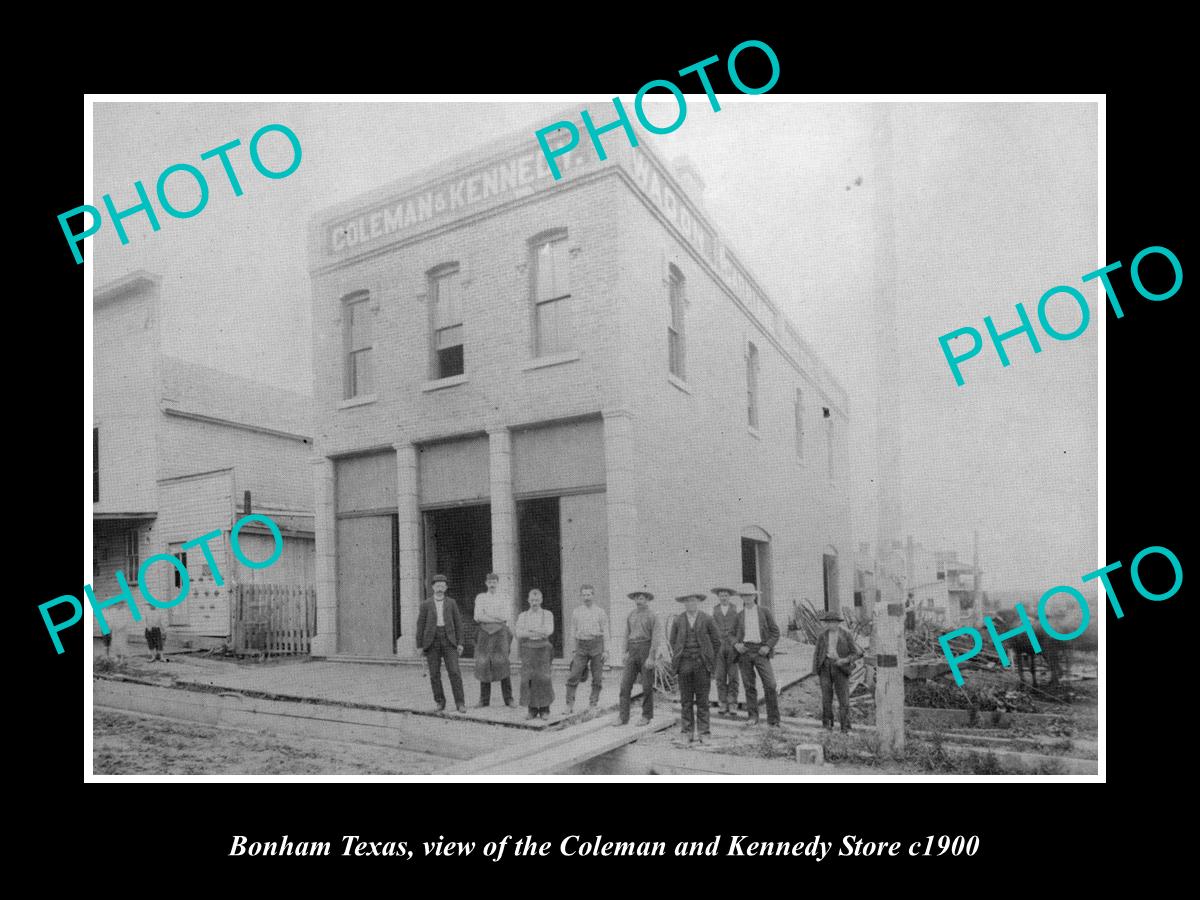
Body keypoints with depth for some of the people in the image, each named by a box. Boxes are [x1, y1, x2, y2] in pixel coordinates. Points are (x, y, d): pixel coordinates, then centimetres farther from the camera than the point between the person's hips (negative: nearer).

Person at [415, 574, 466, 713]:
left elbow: (458, 623, 5)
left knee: (454, 672, -9)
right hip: (432, 641, 0)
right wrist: (420, 646, -1)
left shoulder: (451, 603, 4)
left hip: (448, 640, 0)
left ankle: (460, 703, -6)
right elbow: (420, 625, 3)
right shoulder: (426, 604, 2)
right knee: (434, 674, 1)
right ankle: (440, 702, 16)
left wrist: (460, 643, -2)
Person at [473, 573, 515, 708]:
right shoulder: (480, 597, 11)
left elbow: (507, 617, -3)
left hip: (500, 632, -1)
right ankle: (484, 699, 7)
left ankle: (508, 698, -3)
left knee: (502, 664, -8)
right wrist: (497, 618, -7)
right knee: (483, 665, 0)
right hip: (484, 632, 1)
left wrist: (487, 616, -5)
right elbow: (478, 617, 0)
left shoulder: (505, 598, 8)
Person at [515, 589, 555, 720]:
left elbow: (549, 630, -9)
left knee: (543, 678, -7)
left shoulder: (548, 614, 7)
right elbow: (519, 633, -3)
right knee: (528, 678, -4)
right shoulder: (522, 616, 10)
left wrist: (529, 631, -14)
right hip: (527, 649, 1)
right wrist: (539, 632, -14)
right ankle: (532, 710, 4)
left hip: (543, 648, -1)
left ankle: (544, 710, 3)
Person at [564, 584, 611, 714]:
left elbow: (605, 631, 2)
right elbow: (572, 631, 12)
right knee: (573, 676, -7)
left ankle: (593, 703, 14)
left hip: (596, 644, -1)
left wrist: (606, 650, -4)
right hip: (581, 645, 1)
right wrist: (573, 650, 7)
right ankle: (570, 704, -3)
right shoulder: (576, 612, 10)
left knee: (597, 677, 2)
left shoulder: (600, 612, 5)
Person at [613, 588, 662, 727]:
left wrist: (651, 657, -16)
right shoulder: (631, 614, 11)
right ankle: (623, 717, 0)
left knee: (647, 686, 3)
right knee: (625, 684, -2)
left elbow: (656, 637, -10)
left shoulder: (652, 615, -5)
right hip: (632, 651, 5)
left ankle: (646, 716, 16)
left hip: (646, 649, -4)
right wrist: (626, 652, 9)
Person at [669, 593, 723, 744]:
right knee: (686, 700, 2)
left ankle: (703, 732, 8)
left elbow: (716, 641, 7)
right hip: (684, 664, 1)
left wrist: (710, 660, 6)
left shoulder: (707, 620, 2)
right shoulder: (678, 621, 6)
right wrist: (677, 659, 6)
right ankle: (687, 732, 8)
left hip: (702, 664, -1)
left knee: (702, 700, 2)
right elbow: (673, 641, 13)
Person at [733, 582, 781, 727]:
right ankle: (752, 717, 13)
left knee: (770, 685, -10)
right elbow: (733, 634, 17)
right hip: (744, 650, 2)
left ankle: (773, 719, -1)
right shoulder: (739, 615, 14)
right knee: (749, 686, 2)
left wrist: (768, 646, -7)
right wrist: (736, 644, -4)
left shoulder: (764, 611, 9)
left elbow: (775, 632, 7)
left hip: (760, 651, -2)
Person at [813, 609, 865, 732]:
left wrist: (845, 660, -18)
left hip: (840, 667, -2)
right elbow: (817, 653, 9)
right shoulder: (822, 635, 4)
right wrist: (816, 669, 1)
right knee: (826, 696, -1)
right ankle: (827, 724, 11)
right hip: (825, 667, 2)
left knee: (843, 698, -2)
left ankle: (845, 727, 6)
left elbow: (856, 653, -2)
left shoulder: (846, 634, -4)